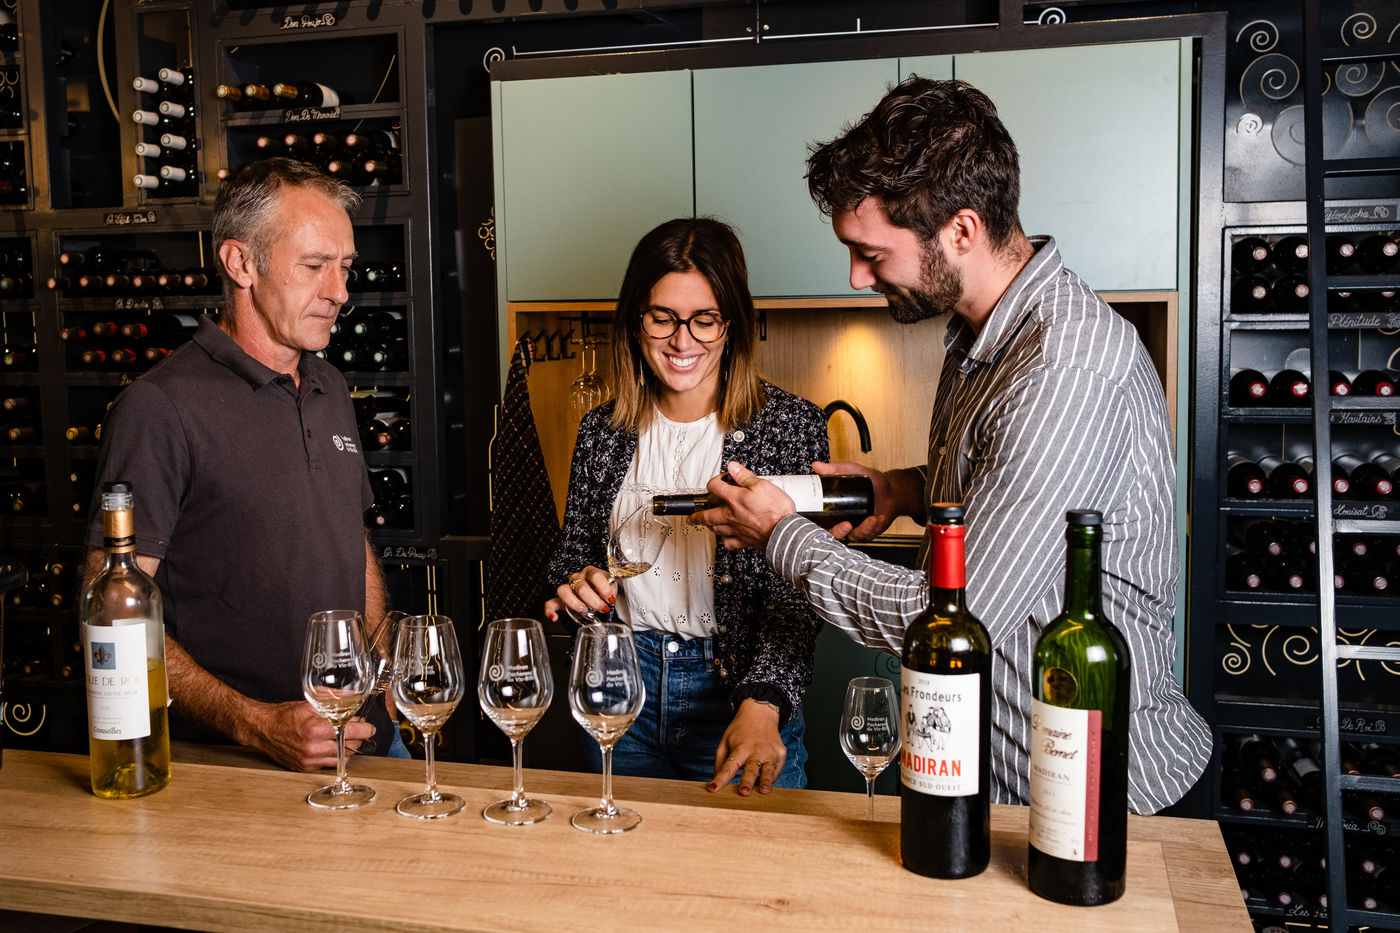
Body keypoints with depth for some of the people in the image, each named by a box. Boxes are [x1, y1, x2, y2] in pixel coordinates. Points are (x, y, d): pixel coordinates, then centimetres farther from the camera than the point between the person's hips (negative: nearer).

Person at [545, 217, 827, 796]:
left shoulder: (789, 424, -8)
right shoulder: (602, 431, 3)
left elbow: (795, 591, -14)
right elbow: (574, 549, 14)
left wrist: (762, 704, -27)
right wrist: (578, 583, -9)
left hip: (739, 689, -3)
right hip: (620, 686, 4)